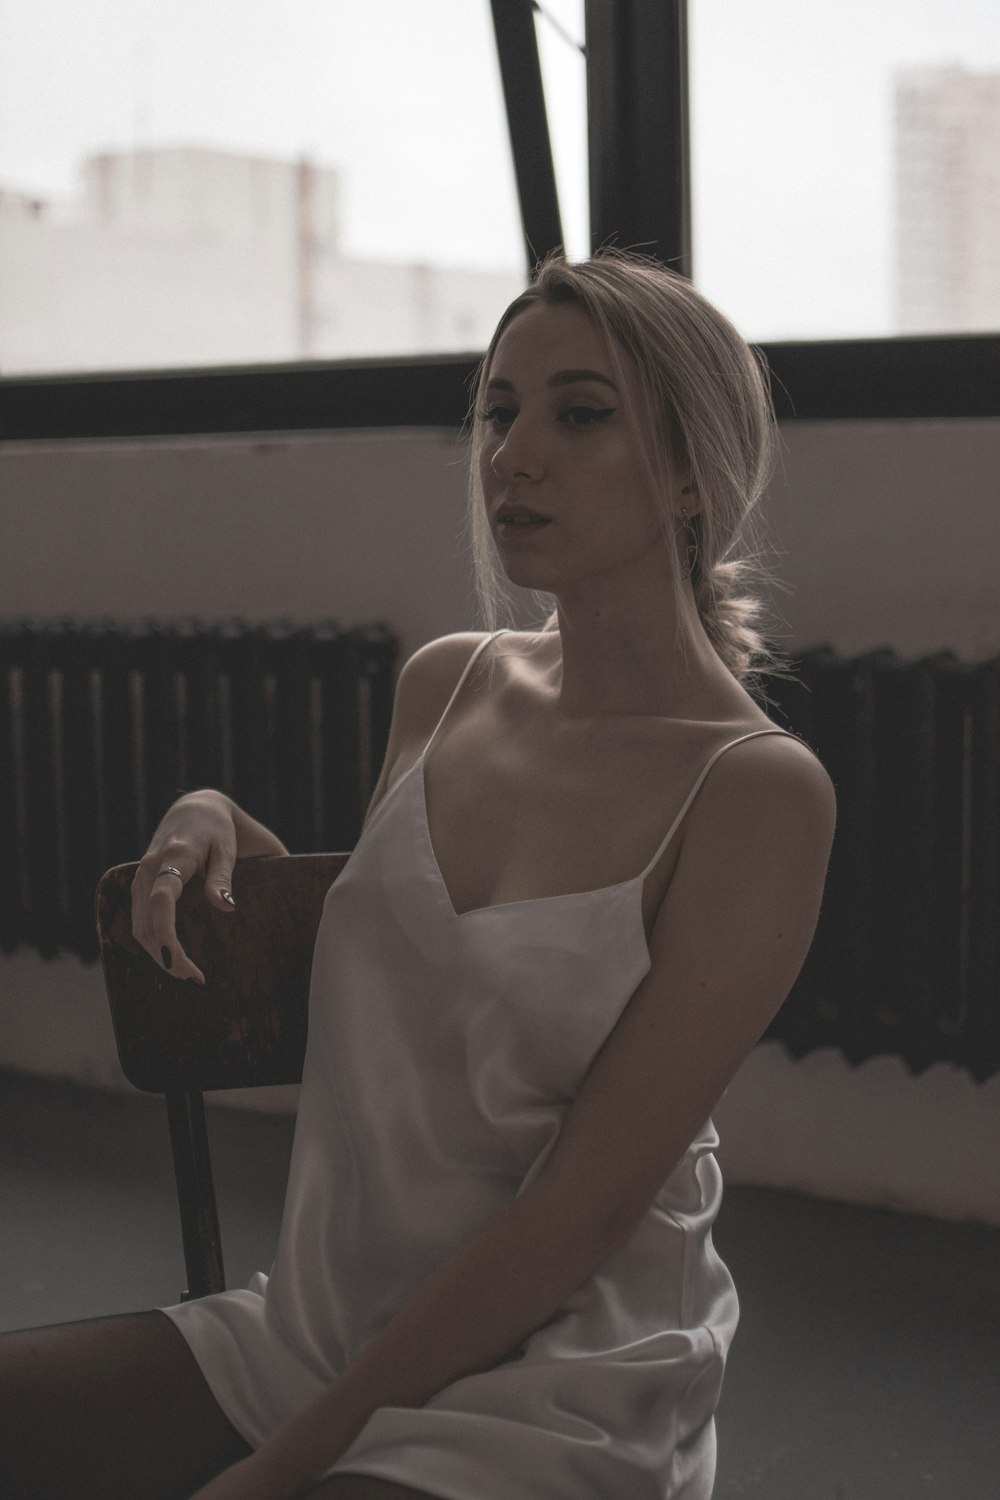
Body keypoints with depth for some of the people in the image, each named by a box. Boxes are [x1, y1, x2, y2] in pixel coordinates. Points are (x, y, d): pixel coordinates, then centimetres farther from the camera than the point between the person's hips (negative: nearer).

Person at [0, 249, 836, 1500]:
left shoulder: (757, 789, -13)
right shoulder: (443, 688, 4)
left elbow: (584, 1214, -15)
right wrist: (216, 827, 1)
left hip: (554, 1393, -6)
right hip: (311, 1330, 6)